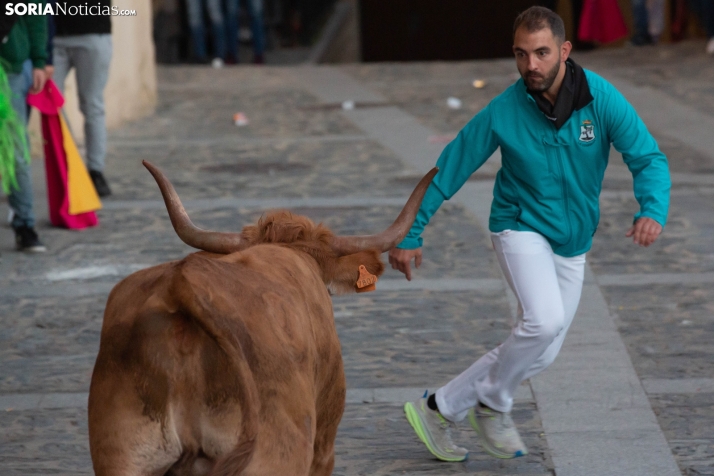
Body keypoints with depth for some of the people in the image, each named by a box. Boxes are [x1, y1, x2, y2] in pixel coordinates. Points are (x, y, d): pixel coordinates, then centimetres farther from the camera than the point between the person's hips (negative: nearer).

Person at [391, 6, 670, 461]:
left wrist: (653, 210, -36)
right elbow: (450, 169, -7)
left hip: (572, 243, 4)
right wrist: (409, 234, -5)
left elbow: (648, 157, -15)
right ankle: (494, 405, -3)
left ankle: (439, 409, 20)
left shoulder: (602, 99, -13)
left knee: (539, 354, 4)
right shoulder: (503, 112, -16)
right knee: (545, 321, -28)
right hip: (522, 227, -4)